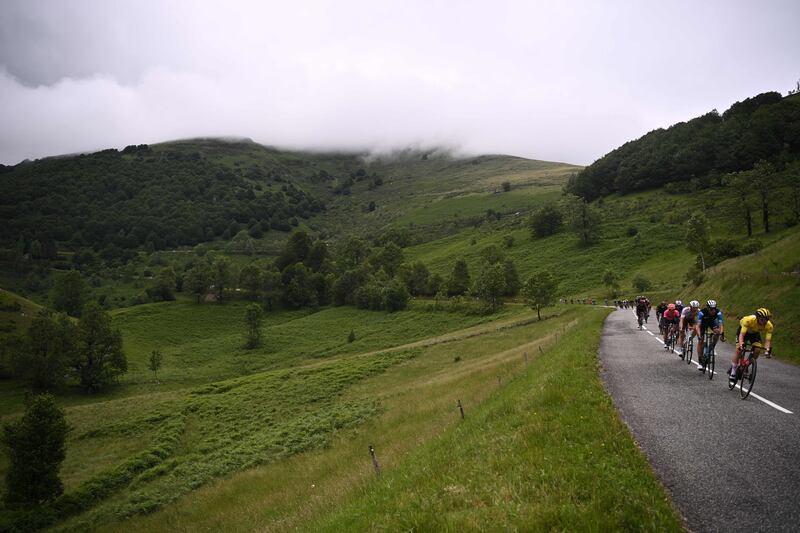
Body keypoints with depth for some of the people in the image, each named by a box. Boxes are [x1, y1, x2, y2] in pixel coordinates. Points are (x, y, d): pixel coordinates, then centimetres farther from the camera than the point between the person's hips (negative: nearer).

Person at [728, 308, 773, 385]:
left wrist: (767, 349, -47)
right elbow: (742, 334, -42)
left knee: (757, 350, -18)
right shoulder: (749, 320, -41)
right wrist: (741, 344, -57)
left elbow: (767, 340, -30)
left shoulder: (769, 326, -30)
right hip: (743, 329, -3)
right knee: (739, 350, -15)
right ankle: (733, 372, -5)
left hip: (755, 333, 3)